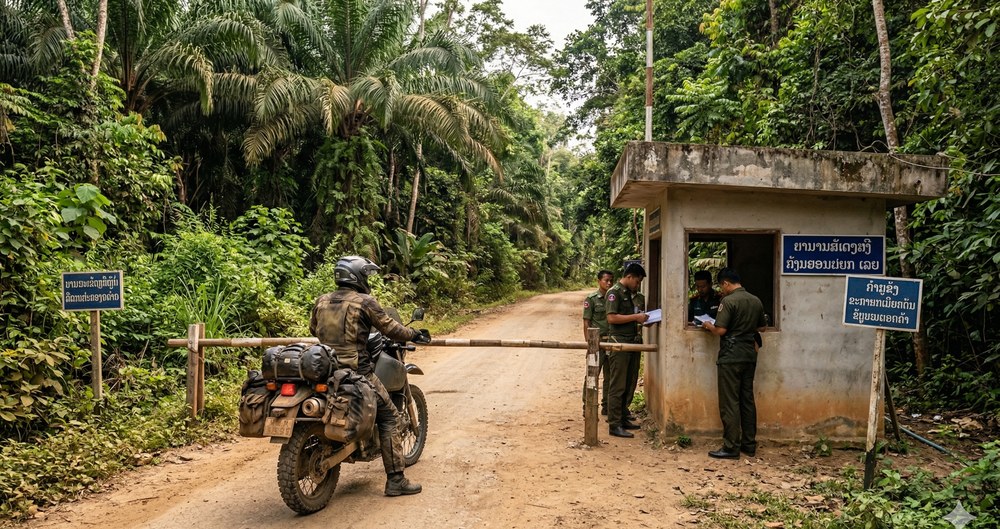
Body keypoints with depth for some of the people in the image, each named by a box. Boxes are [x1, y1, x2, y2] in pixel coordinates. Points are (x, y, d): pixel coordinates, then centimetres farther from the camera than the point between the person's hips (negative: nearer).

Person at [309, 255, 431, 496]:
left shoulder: (321, 301, 9)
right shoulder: (364, 302, -9)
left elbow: (313, 329, 23)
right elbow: (389, 327, -5)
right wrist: (415, 335, 11)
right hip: (356, 370, -6)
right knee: (387, 416, 3)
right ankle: (395, 479, 0)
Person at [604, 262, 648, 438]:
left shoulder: (629, 293, 18)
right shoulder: (614, 292, -10)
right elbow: (612, 318, -18)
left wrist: (640, 319, 8)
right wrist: (635, 317, -14)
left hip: (631, 343, 9)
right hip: (618, 343, -9)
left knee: (628, 385, 13)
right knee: (617, 386, -6)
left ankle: (623, 418, 22)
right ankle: (614, 425, -2)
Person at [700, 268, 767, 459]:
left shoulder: (728, 301, -15)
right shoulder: (756, 301, 8)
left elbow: (720, 330, -18)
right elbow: (761, 326, 19)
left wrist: (709, 326, 1)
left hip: (731, 356, -7)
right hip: (750, 354, 7)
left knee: (729, 402, -3)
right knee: (747, 400, 13)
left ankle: (731, 447, 0)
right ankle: (749, 444, 18)